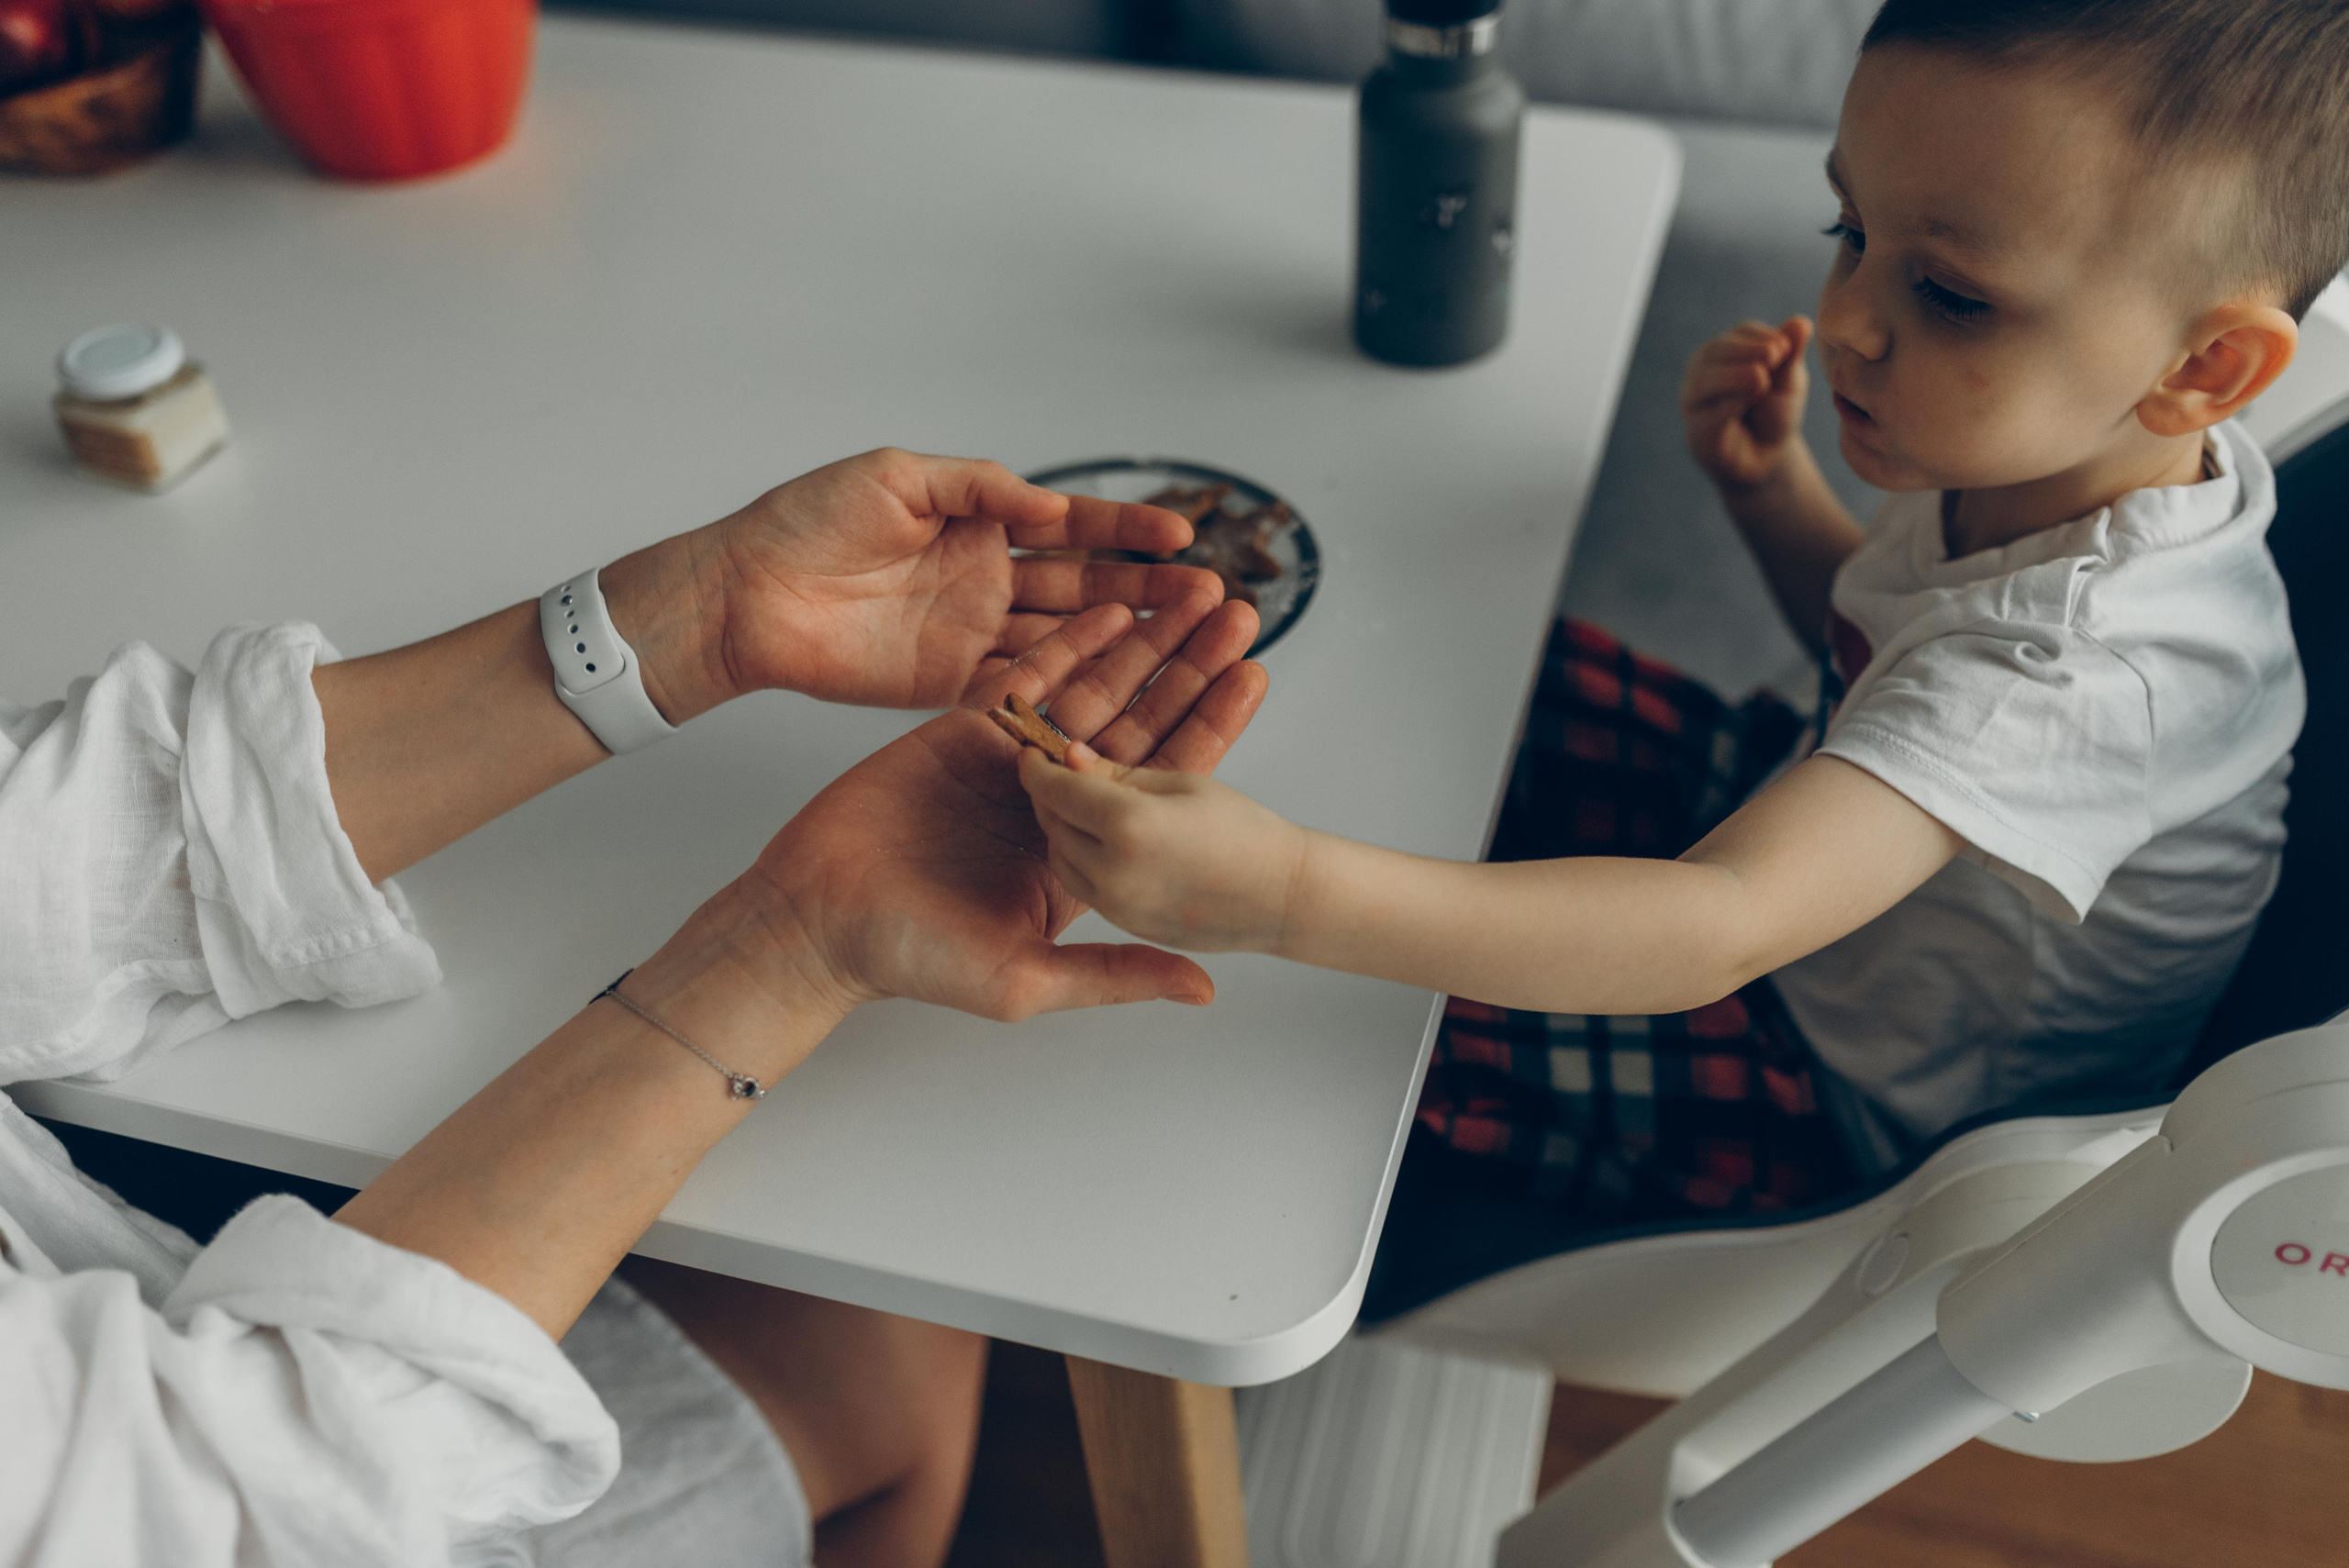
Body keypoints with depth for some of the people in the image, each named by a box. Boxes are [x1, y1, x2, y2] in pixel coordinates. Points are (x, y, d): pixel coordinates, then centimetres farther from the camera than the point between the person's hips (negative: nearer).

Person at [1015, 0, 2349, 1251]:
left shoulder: (2079, 671, -40)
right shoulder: (2020, 458, -12)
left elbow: (1722, 930, -51)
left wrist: (1291, 894, -61)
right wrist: (1769, 483, -10)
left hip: (1858, 1097, -8)